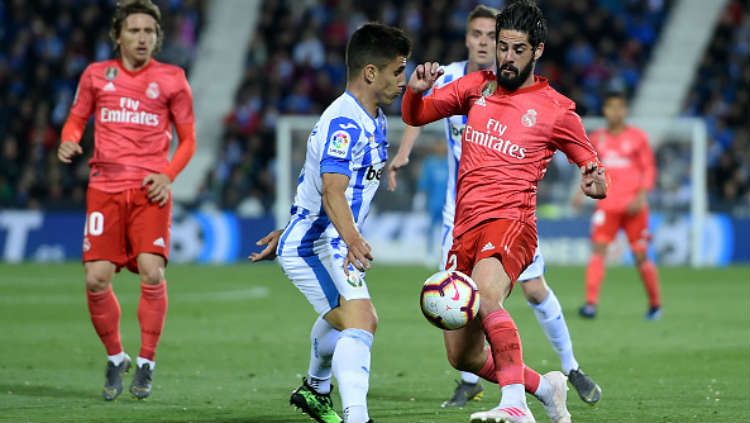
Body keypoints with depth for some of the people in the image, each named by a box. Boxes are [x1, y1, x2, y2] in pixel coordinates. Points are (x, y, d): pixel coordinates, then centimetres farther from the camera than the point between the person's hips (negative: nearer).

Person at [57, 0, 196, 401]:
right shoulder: (97, 75, 9)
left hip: (150, 190, -1)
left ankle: (145, 364, -1)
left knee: (152, 272, -16)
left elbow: (187, 138, 10)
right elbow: (76, 119, 18)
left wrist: (167, 175, -6)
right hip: (104, 187, 1)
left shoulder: (171, 79, 5)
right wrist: (68, 141, -5)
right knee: (96, 279, -8)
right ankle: (115, 359, 14)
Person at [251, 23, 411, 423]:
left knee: (342, 318, 35)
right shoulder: (344, 123, -23)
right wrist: (353, 240, -52)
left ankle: (315, 389, 59)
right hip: (315, 246, -11)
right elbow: (332, 191, -37)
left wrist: (291, 231, 28)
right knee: (360, 322, -27)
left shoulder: (372, 121, 10)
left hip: (332, 243, 11)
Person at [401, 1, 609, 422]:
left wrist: (596, 184, -14)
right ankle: (545, 386, 30)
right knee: (463, 356, 8)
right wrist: (415, 91, -6)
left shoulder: (556, 110, 2)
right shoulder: (477, 87, 14)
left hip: (510, 222, -6)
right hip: (465, 229, 6)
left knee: (485, 297, -39)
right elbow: (415, 117, 17)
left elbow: (593, 168, 10)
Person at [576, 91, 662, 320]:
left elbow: (649, 170, 3)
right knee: (598, 250, -15)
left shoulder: (637, 137, 1)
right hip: (607, 205, 2)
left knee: (641, 257, 2)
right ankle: (591, 303, -22)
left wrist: (640, 197, -9)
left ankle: (655, 304, 20)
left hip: (633, 207, -2)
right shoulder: (597, 138, 9)